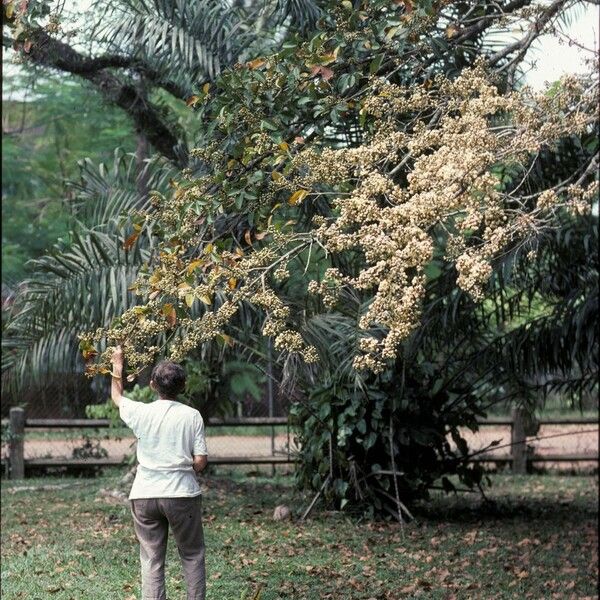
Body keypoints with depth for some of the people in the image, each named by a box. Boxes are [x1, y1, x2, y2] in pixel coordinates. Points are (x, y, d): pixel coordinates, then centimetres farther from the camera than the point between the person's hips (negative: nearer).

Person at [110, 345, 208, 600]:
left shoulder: (141, 412, -1)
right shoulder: (191, 416, -5)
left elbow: (117, 397, 21)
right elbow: (201, 461, -5)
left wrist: (117, 364, 33)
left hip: (145, 495, 1)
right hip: (182, 494, -1)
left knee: (151, 561, 5)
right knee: (192, 556, 12)